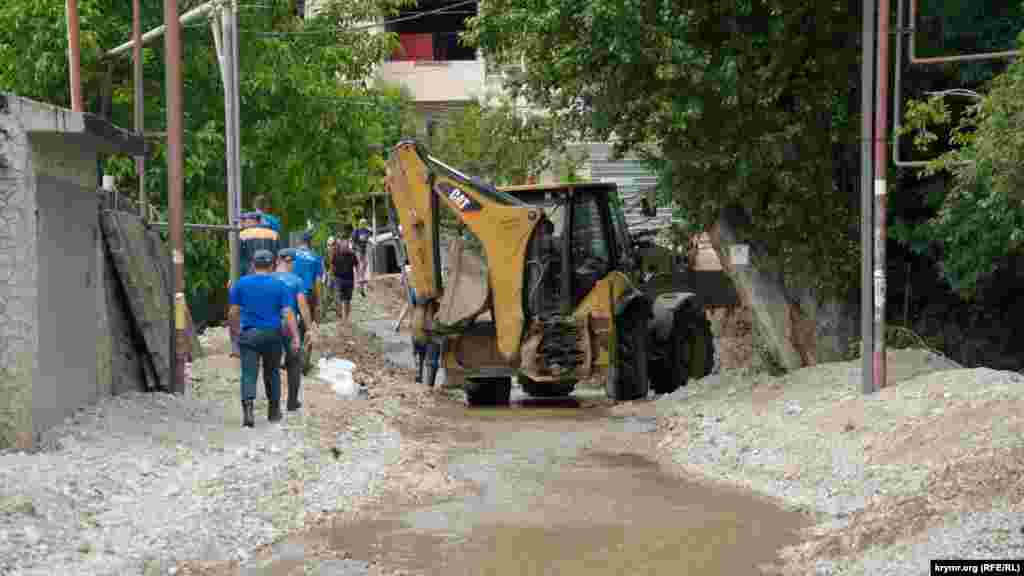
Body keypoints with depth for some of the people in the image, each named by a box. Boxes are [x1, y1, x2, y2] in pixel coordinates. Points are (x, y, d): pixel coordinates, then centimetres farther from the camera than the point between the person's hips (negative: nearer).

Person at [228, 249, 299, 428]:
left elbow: (233, 312, 2)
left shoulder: (241, 284, 2)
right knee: (272, 373, 17)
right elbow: (288, 313, -7)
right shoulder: (279, 285, -1)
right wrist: (295, 337, -7)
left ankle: (247, 406, -25)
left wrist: (235, 331, 15)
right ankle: (274, 411, 26)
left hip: (248, 334, 0)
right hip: (272, 334, 0)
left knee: (249, 374, -3)